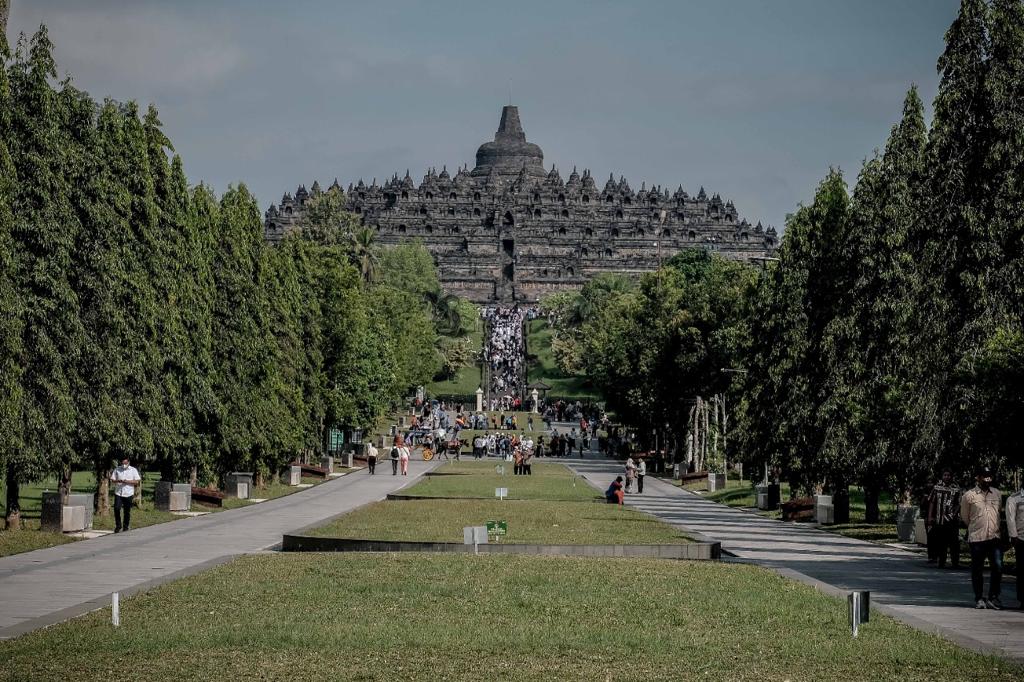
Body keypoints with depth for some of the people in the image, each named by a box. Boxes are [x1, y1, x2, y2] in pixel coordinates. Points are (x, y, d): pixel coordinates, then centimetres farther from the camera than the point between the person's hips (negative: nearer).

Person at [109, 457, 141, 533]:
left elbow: (137, 481, 0)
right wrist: (118, 481, -12)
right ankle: (118, 526, 3)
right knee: (116, 509, -11)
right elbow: (112, 479, 9)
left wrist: (128, 481, -14)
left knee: (127, 511, 3)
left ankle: (126, 527, 14)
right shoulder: (117, 470, 11)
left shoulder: (133, 470, 5)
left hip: (128, 494, -1)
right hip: (118, 493, 1)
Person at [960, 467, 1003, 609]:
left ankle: (993, 597, 3)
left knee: (998, 567, -7)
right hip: (976, 539, -2)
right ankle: (979, 599, 15)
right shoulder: (969, 496, -2)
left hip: (994, 538, 2)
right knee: (977, 570, 4)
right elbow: (964, 516, 10)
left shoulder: (997, 494, 9)